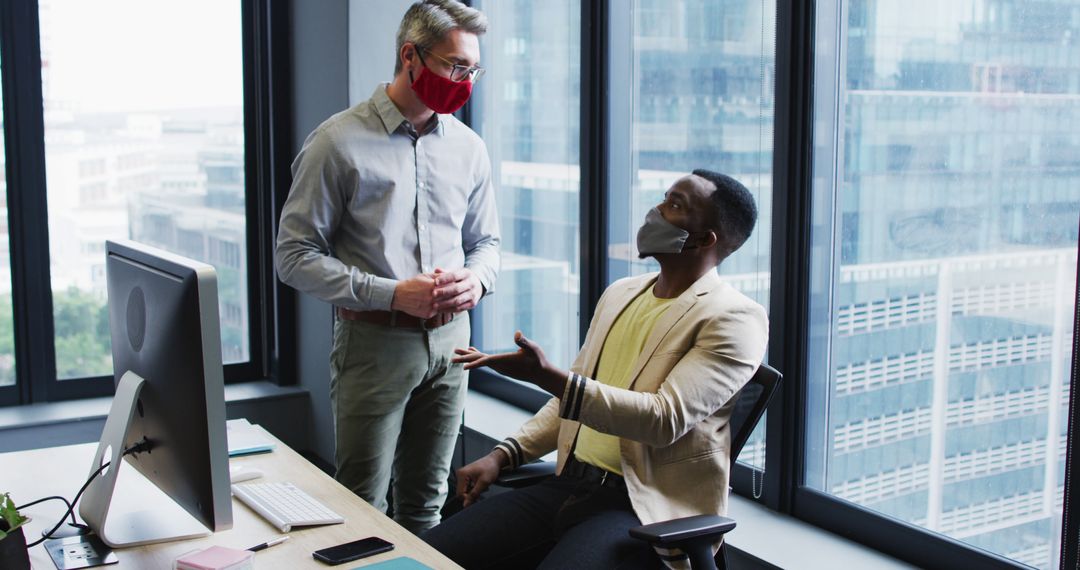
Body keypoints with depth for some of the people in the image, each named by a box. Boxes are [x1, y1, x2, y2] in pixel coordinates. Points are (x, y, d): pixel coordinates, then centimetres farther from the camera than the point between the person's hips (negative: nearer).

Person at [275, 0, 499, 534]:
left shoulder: (468, 147, 8)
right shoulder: (339, 143, -8)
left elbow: (485, 240, 19)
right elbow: (295, 256, -9)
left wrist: (476, 279, -5)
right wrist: (392, 293, -18)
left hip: (449, 340, 5)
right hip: (375, 343, -4)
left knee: (425, 503, 14)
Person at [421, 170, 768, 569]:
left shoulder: (735, 319, -10)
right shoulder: (621, 294, 14)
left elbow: (665, 419, -22)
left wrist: (548, 377, -29)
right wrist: (504, 455, 8)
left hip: (648, 510, -7)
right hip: (571, 487, 7)